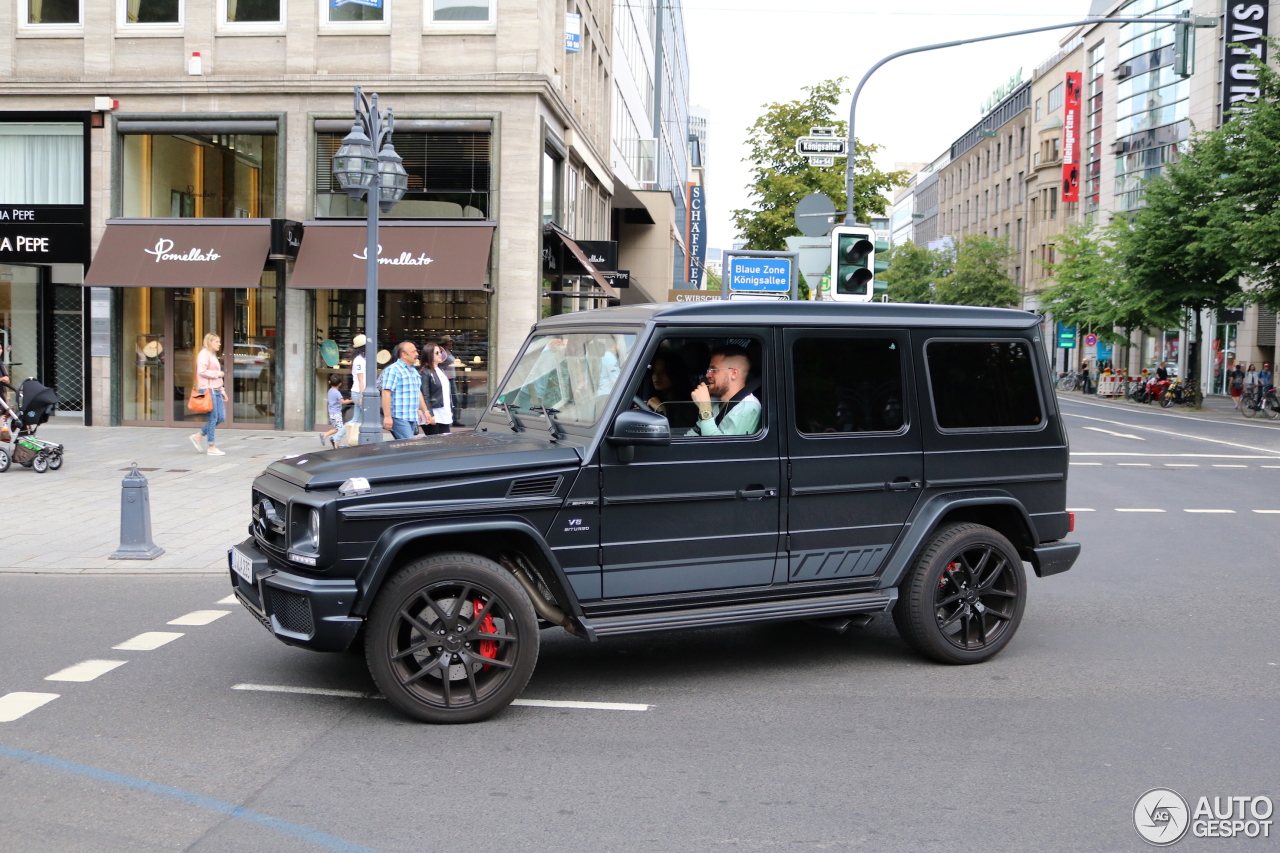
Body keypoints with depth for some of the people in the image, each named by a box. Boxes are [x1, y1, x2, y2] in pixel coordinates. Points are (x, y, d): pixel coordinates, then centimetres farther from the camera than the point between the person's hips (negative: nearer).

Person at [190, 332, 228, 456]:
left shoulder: (213, 355, 23)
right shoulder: (204, 354, -7)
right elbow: (202, 371, -19)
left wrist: (222, 391, 21)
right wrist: (217, 374, -10)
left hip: (216, 390, 10)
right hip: (208, 390, -10)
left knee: (221, 417, 5)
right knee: (213, 418, -7)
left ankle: (198, 436, 17)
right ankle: (211, 447, 0)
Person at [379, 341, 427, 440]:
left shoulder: (414, 371, 20)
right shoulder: (393, 370, -9)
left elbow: (418, 392, 30)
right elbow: (386, 393, -16)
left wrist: (424, 410, 27)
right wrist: (387, 416, -21)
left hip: (412, 418, 8)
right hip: (399, 418, -8)